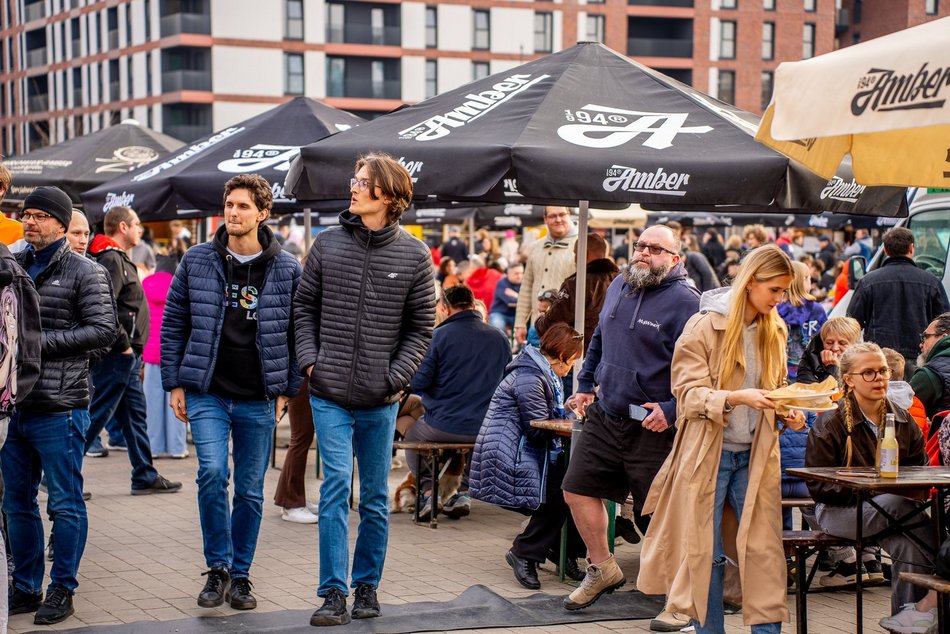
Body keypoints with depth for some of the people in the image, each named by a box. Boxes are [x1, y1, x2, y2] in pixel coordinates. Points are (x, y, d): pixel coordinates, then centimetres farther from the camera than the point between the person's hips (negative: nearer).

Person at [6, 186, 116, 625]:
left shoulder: (85, 273, -3)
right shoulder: (14, 267, 15)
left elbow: (103, 331, -10)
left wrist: (42, 340, -15)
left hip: (58, 407, -6)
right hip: (14, 404, 6)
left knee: (65, 502, 1)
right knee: (17, 502, 11)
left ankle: (62, 590, 11)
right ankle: (25, 588, 22)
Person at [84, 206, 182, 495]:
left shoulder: (120, 259, 18)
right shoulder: (111, 260, -14)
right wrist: (123, 344, -19)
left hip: (126, 356, 11)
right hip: (116, 356, -11)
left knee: (135, 415, 14)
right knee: (96, 416, -6)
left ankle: (145, 476, 20)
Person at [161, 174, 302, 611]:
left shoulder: (287, 270, 1)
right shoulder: (197, 261, 2)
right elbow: (173, 323, 7)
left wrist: (287, 389, 2)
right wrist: (174, 383, 2)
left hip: (258, 400, 1)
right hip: (207, 394, 0)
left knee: (250, 490, 7)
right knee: (212, 472, -16)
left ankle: (239, 575, 20)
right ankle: (217, 567, 0)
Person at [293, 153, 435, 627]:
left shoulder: (414, 255, 0)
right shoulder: (327, 243, 4)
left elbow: (420, 325, 2)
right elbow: (305, 307, 10)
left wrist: (396, 377, -8)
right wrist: (309, 358, -2)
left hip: (380, 400, 0)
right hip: (330, 395, 0)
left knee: (376, 498, 10)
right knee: (336, 487, -6)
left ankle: (367, 586, 23)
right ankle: (333, 593, 0)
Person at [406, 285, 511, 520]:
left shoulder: (440, 335, -10)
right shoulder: (500, 339, 2)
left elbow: (418, 383, -11)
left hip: (442, 428, -4)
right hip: (486, 431, 4)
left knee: (411, 434, 28)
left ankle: (428, 491, 13)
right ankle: (464, 491, 21)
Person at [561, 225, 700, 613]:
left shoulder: (684, 301, -15)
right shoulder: (619, 286, 9)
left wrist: (673, 409, -23)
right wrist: (585, 384, 21)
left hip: (653, 426, -7)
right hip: (605, 415, 7)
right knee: (578, 489, 11)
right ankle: (602, 569, 30)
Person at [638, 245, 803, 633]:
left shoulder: (774, 331, 9)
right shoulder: (705, 326, -8)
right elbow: (689, 393, -12)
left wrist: (789, 413, -2)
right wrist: (738, 398, -26)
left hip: (755, 456, 5)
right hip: (708, 452, -4)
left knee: (765, 549, -1)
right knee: (705, 552, 3)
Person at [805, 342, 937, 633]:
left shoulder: (903, 420, 8)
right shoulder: (829, 423, -7)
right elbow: (818, 486, -10)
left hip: (893, 506, 4)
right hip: (837, 511, -4)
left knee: (906, 544, -33)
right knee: (898, 504, -34)